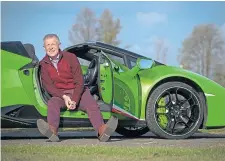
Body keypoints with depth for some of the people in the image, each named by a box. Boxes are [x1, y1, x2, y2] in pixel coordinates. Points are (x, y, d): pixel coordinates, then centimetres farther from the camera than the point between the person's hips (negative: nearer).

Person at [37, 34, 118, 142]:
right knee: (52, 103, -32)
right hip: (59, 94, 1)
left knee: (92, 104, -28)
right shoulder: (43, 64, 2)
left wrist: (74, 100, -20)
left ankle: (102, 131, -53)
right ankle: (52, 131, -59)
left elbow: (79, 81, -6)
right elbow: (48, 86, -4)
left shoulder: (70, 57, -2)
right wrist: (64, 97, -20)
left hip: (78, 92, 0)